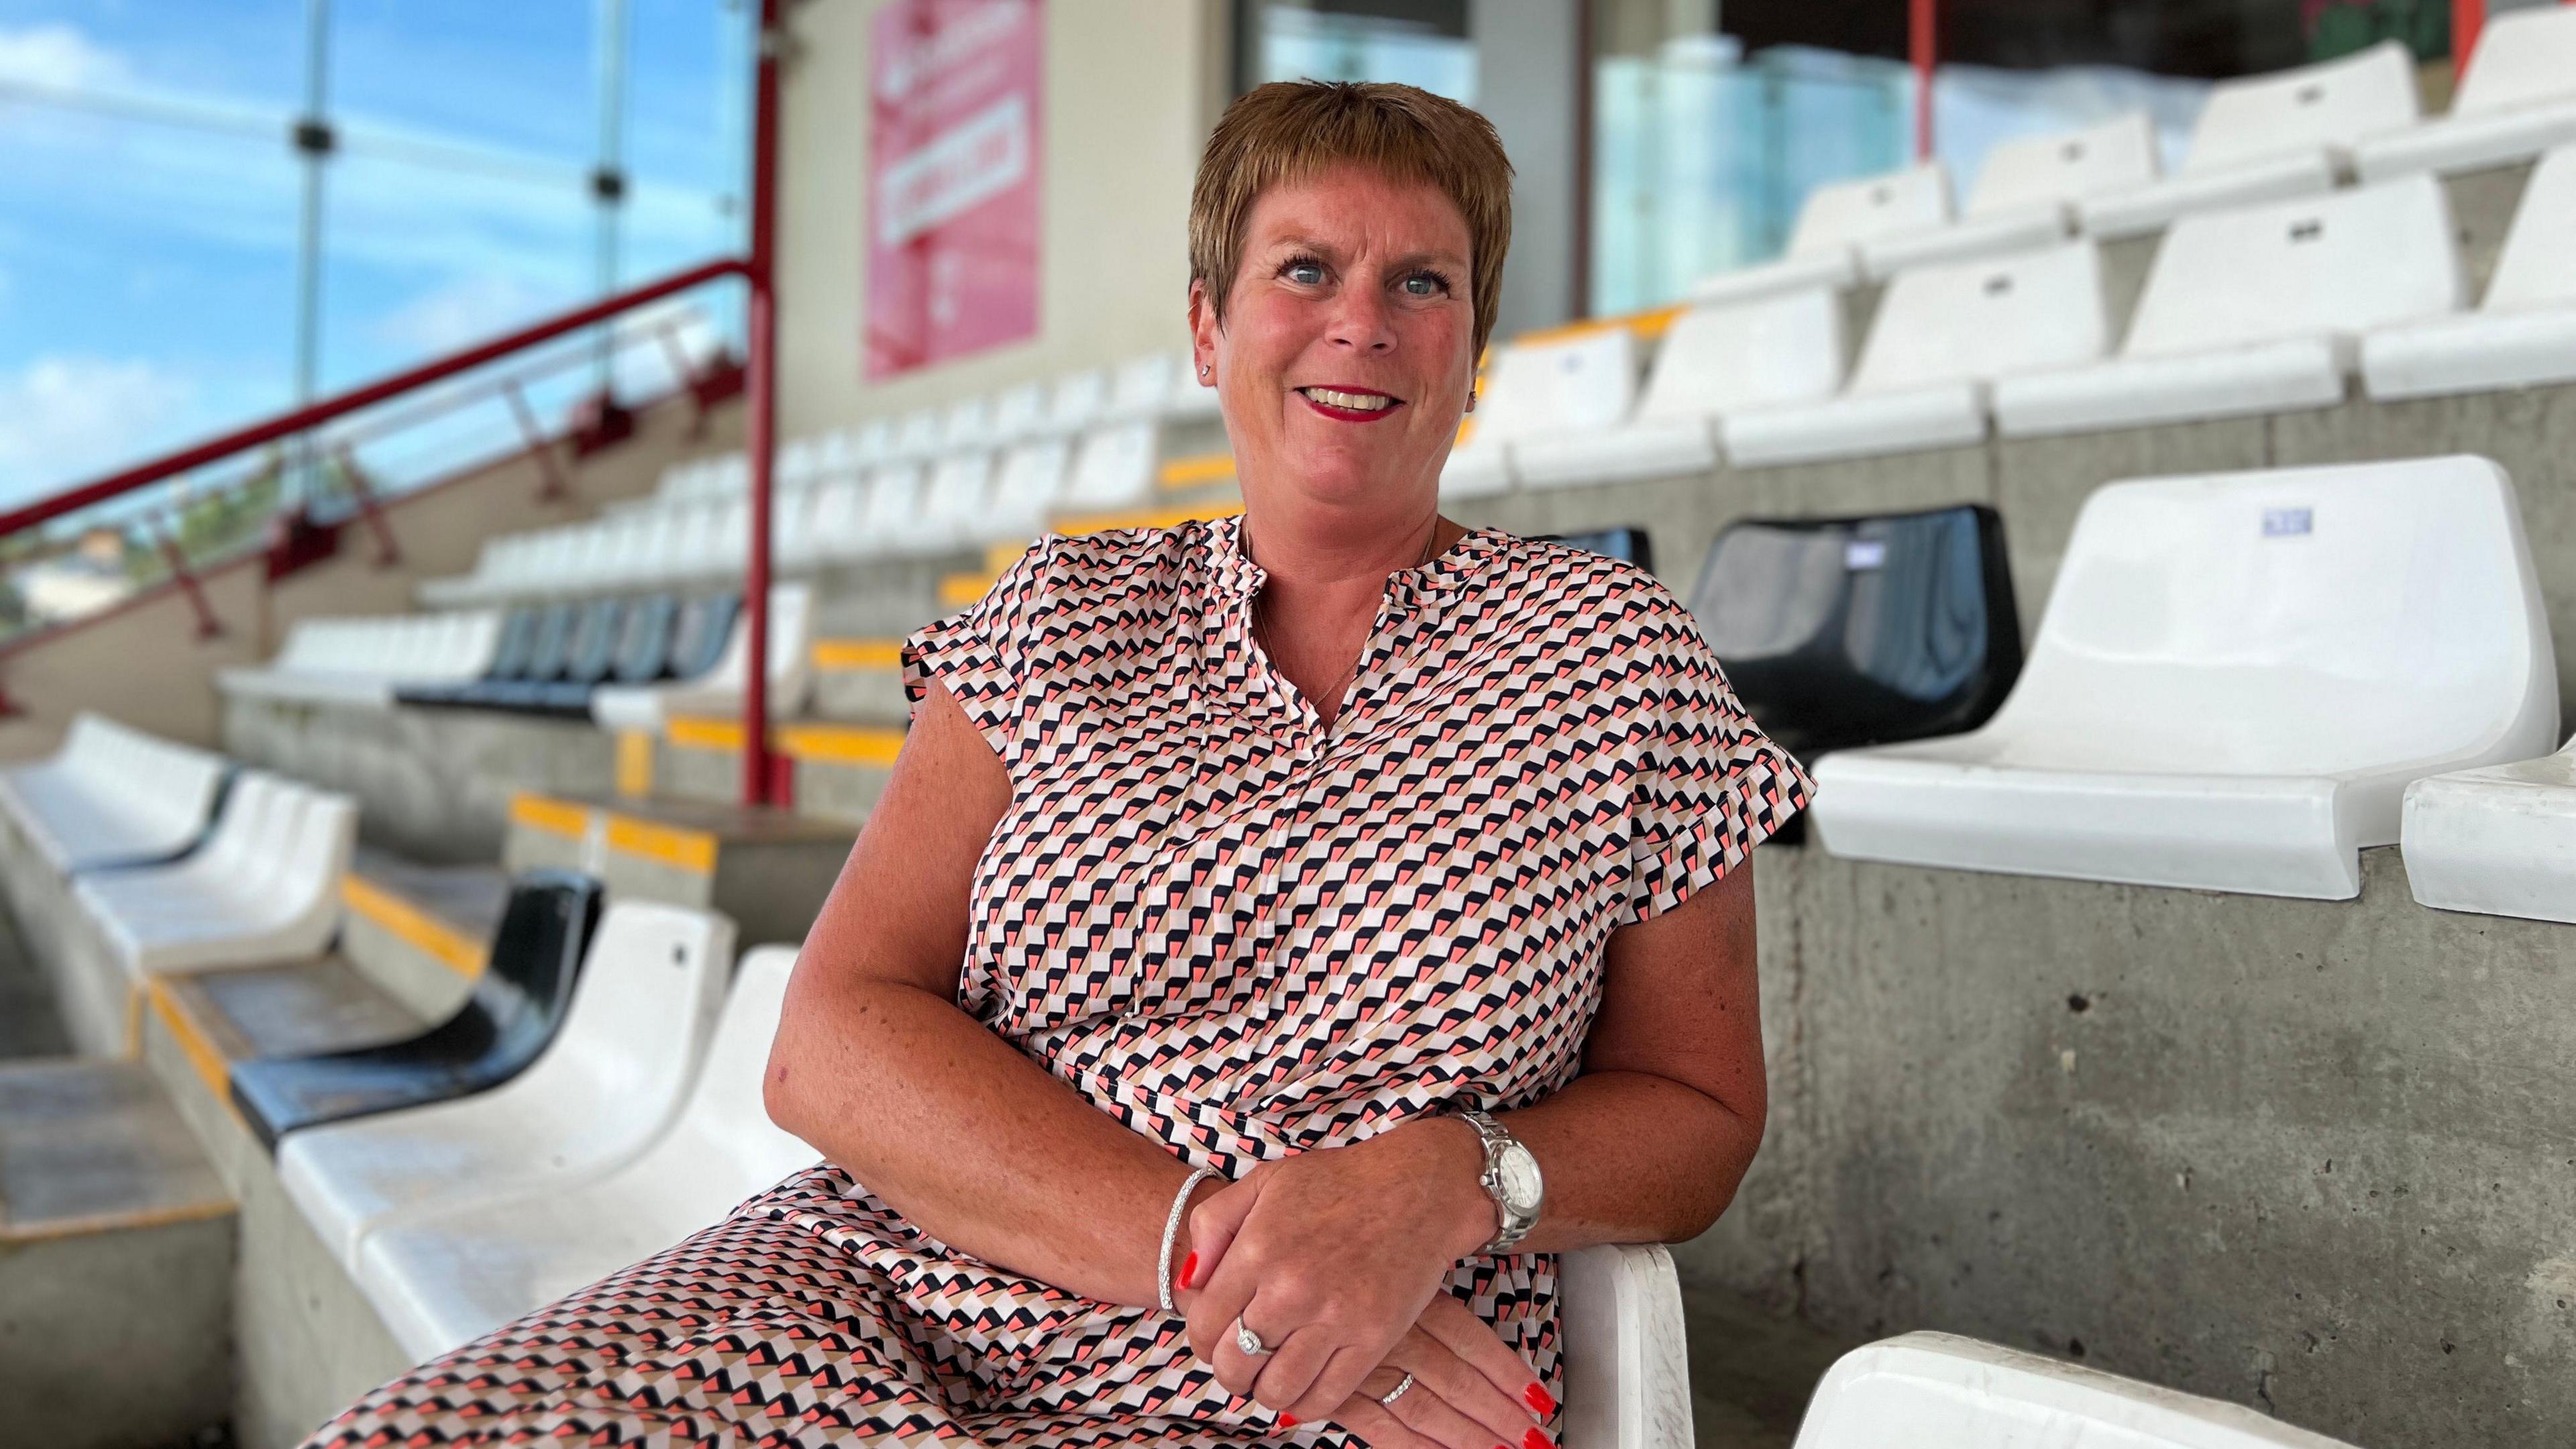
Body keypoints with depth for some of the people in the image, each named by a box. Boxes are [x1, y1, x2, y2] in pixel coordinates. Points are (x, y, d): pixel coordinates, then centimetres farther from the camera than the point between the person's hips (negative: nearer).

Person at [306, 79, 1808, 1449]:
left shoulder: (1613, 653, 5)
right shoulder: (1063, 616, 9)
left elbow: (1698, 1116, 10)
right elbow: (829, 1043, 0)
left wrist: (1449, 1180, -13)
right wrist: (1206, 1244, -15)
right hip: (881, 1307, 3)